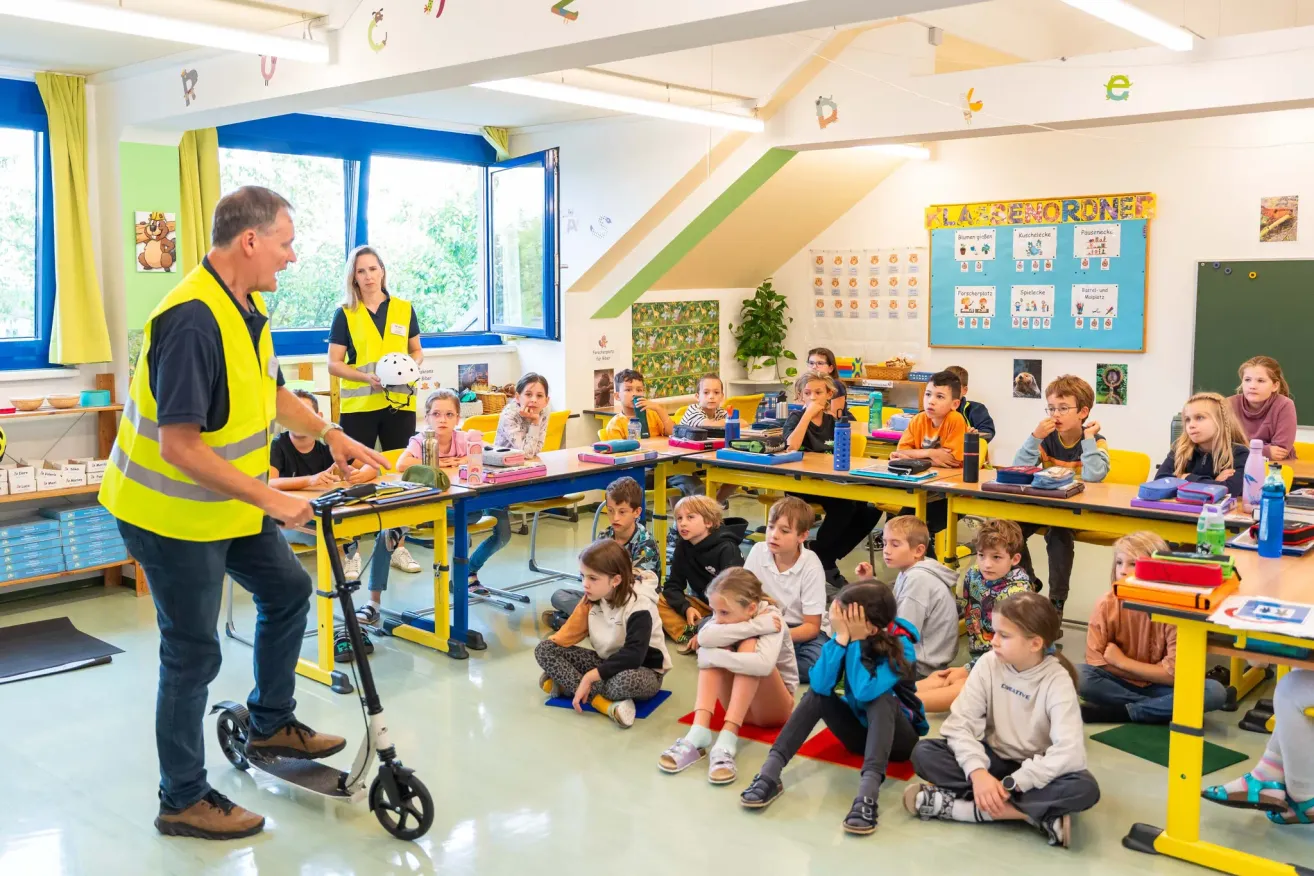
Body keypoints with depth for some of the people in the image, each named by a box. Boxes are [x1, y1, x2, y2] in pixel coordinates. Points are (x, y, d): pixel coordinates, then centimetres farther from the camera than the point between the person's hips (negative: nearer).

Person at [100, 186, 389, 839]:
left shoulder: (248, 307, 2)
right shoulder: (192, 319, -29)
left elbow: (270, 391, 18)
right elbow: (179, 447, -31)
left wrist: (330, 434, 6)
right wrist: (272, 500, -28)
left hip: (229, 503, 9)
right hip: (172, 514, -9)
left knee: (287, 590, 18)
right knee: (194, 653, 2)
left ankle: (271, 724, 36)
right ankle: (183, 801, 19)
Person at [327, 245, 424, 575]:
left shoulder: (404, 309, 6)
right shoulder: (345, 314, 0)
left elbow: (417, 352, 15)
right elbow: (334, 364, -2)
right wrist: (366, 376, -17)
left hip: (400, 402, 2)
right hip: (359, 406, -2)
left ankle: (397, 543, 18)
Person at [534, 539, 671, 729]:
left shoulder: (638, 607, -25)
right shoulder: (591, 600, -3)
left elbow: (633, 656, -35)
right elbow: (573, 631, 6)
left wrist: (589, 677, -36)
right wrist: (548, 646, -11)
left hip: (643, 670, -7)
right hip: (606, 663, 7)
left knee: (627, 681, -45)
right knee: (544, 649, -11)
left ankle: (568, 684, -18)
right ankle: (605, 704, -26)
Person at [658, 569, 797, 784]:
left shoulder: (770, 618, -24)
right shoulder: (726, 616, -10)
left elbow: (763, 664, -45)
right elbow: (703, 638, -34)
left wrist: (711, 657, -38)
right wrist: (754, 626, -36)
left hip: (774, 706, -5)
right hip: (742, 702, 5)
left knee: (749, 645, -31)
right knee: (717, 646, -22)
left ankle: (726, 742, -41)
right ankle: (697, 735, -36)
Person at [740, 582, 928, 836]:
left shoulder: (900, 644, -23)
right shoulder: (848, 633, -12)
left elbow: (865, 692, -38)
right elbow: (820, 684, -26)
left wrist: (855, 641, -34)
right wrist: (841, 637, -31)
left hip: (898, 736, -4)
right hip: (859, 730, 4)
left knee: (881, 697, -35)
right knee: (817, 693, -21)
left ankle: (867, 793, -52)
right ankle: (770, 773, -33)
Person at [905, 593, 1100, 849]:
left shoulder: (1057, 681, -17)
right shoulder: (989, 664, -10)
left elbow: (1071, 753, -29)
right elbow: (960, 723, -15)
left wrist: (1009, 785, -31)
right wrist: (978, 772, -32)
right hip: (993, 759, 2)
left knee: (1085, 788, -34)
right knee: (924, 752, -21)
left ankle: (958, 805, -29)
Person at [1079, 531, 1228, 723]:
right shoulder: (1106, 605, -12)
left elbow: (1175, 673, -18)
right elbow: (1096, 662, -13)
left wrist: (1121, 661, -15)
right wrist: (1154, 673, -14)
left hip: (1158, 687, 0)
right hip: (1119, 683, 0)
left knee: (1215, 692, -27)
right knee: (1077, 675, -30)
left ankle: (1119, 710, -22)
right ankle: (1159, 710, -18)